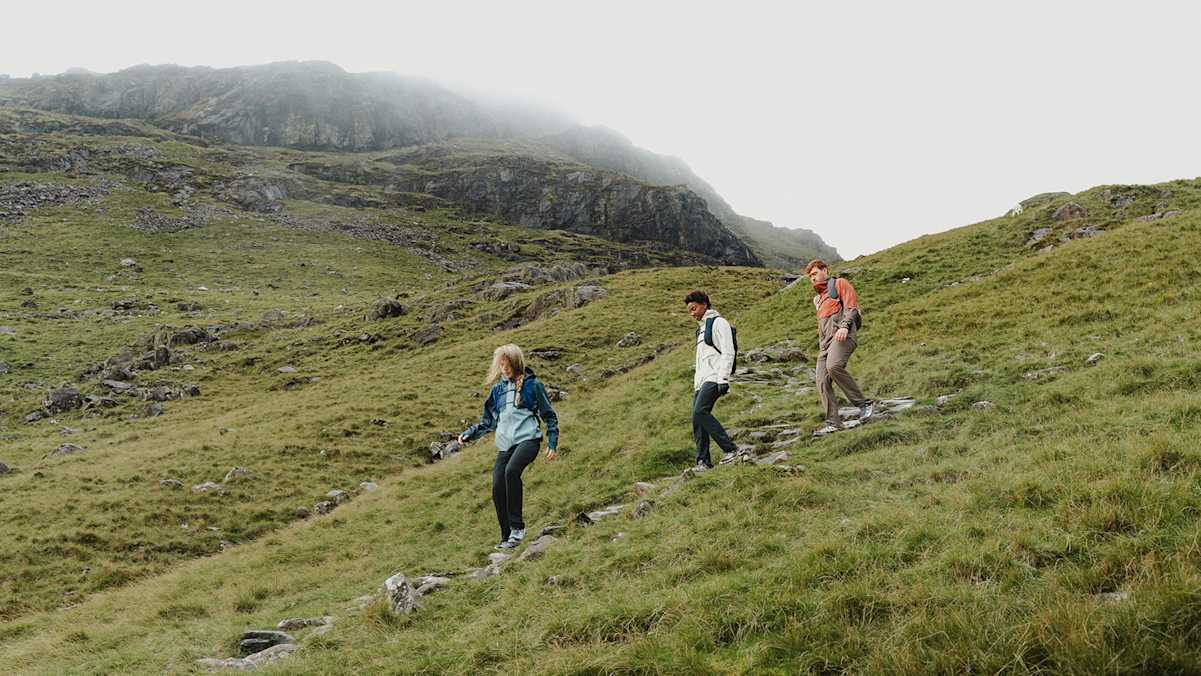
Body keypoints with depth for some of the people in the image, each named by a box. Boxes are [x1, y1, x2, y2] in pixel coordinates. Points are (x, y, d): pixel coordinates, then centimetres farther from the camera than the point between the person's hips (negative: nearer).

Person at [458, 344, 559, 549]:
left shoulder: (533, 385, 6)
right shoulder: (498, 389, 18)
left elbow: (549, 416, 10)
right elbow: (488, 422, 25)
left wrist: (552, 444, 2)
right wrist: (469, 434, 10)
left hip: (528, 439, -5)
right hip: (505, 444, 5)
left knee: (512, 470, -33)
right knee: (498, 489, -10)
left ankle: (517, 526, -24)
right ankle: (507, 537, 4)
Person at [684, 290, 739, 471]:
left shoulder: (718, 322, -2)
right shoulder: (701, 328, 26)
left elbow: (728, 352, -12)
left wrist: (723, 379, -20)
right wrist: (696, 381, 21)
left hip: (714, 379, -9)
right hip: (701, 381, 9)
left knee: (700, 412, -23)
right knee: (697, 420, 0)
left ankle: (731, 449, -21)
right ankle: (703, 461, -1)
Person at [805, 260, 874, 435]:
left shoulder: (839, 284, 12)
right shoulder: (818, 299, 35)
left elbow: (851, 307, -2)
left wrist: (844, 326, -18)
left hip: (842, 335, -8)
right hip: (825, 341, 8)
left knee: (834, 365, -33)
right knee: (822, 382, -8)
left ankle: (864, 403, -24)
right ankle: (833, 423, -9)